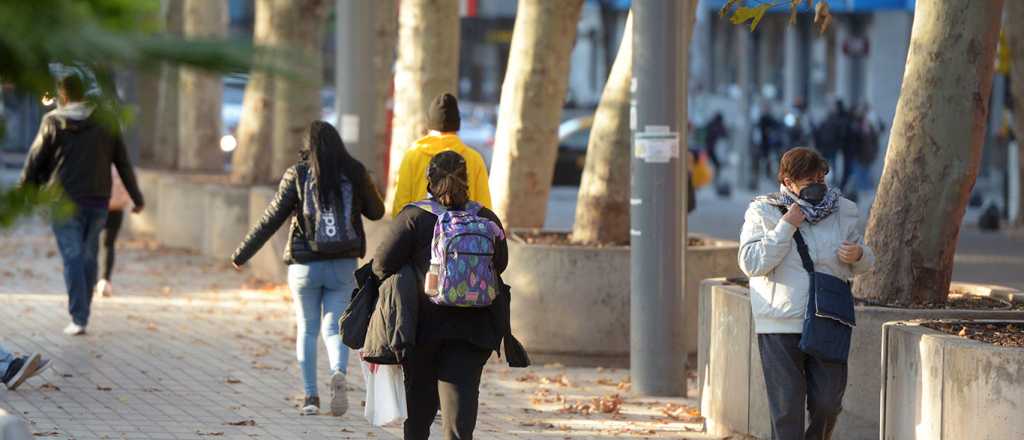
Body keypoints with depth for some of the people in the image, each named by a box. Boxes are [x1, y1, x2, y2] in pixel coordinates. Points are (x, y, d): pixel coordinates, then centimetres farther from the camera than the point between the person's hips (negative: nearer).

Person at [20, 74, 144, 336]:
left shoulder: (53, 122, -2)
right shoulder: (105, 123, 7)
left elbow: (35, 162, -1)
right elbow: (123, 164, 9)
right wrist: (137, 198, 16)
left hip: (65, 202, -3)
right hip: (98, 200, 3)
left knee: (73, 258, -3)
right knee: (89, 257, 13)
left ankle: (78, 319, -10)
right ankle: (82, 313, 17)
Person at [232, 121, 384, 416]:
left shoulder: (298, 175, -7)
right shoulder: (354, 173, -2)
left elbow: (271, 219, -5)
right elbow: (377, 212, 11)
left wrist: (242, 254, 4)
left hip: (305, 264, -1)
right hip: (343, 265, 1)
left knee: (307, 329, 12)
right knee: (333, 328, 6)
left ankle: (310, 395, 9)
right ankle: (339, 373, -23)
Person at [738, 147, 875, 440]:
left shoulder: (842, 211, 9)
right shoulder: (763, 212, -1)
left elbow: (865, 263, 18)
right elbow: (751, 264, -12)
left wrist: (859, 256, -7)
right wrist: (786, 227, -16)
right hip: (780, 326, -3)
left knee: (828, 402, 2)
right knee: (786, 406, -1)